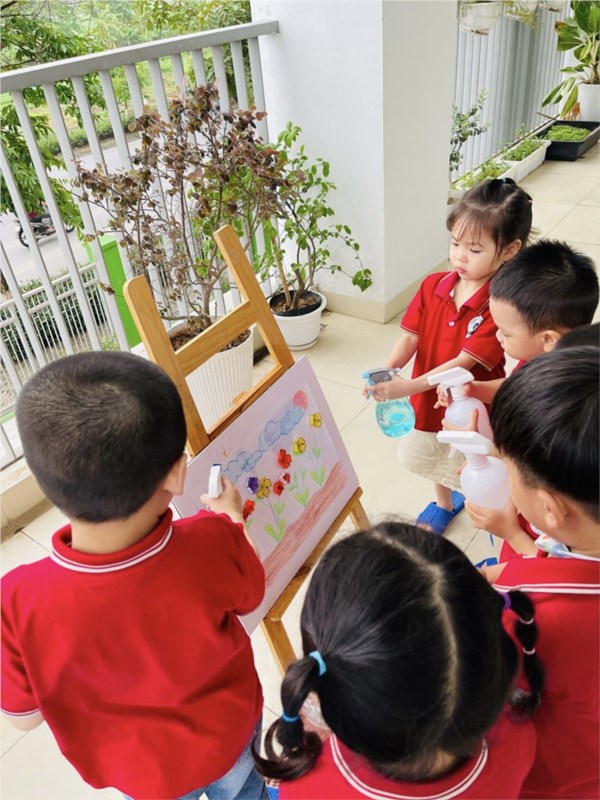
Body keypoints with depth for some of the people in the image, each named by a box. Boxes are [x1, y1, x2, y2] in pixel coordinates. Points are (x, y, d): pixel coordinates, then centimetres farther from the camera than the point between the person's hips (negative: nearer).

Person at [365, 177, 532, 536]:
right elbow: (411, 335, -10)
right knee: (438, 458, 31)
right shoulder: (433, 286, -10)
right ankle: (445, 504, 60)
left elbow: (464, 362, -30)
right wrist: (386, 371, -28)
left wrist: (409, 386, -37)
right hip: (430, 400, 6)